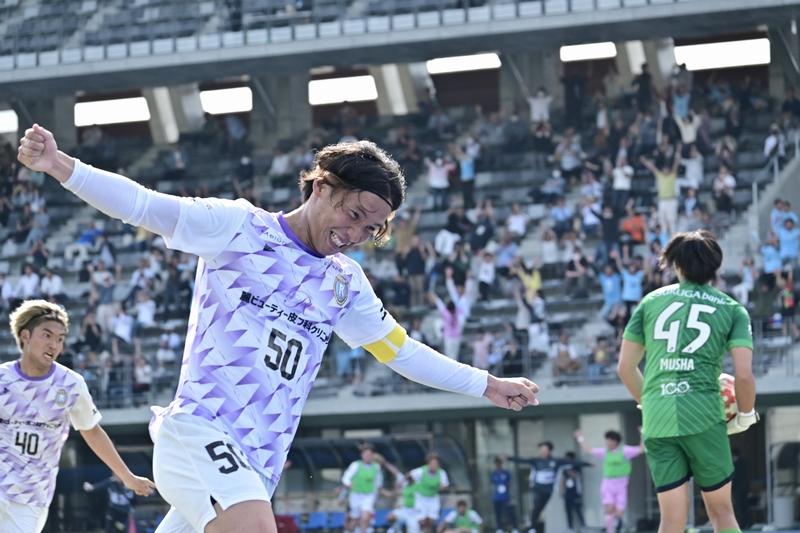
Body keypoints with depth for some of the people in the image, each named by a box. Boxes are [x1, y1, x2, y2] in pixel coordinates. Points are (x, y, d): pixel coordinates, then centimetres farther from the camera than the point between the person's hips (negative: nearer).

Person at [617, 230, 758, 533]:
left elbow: (625, 367, 14)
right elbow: (743, 374, -4)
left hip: (657, 421, 2)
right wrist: (745, 415, 13)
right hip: (703, 417, -2)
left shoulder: (652, 301, 13)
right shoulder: (732, 309, 6)